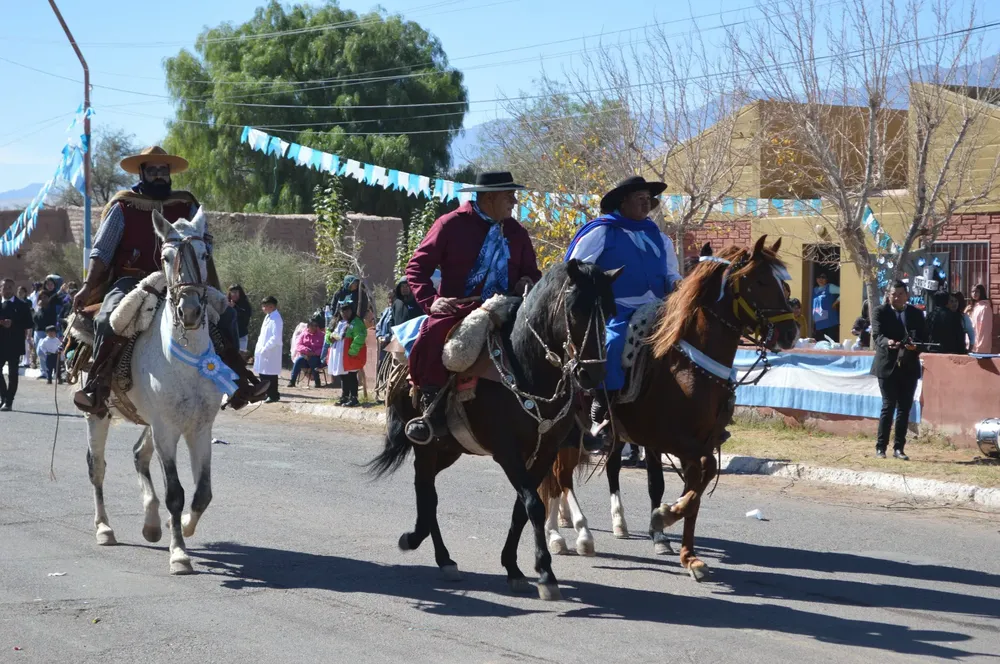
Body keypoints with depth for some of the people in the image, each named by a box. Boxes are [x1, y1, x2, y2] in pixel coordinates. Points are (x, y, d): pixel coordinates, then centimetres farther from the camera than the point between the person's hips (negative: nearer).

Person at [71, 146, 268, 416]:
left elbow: (203, 251, 11)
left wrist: (214, 293, -1)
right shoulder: (123, 207, 4)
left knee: (223, 313, -14)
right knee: (110, 316, -36)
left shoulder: (185, 207, 12)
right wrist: (87, 288, -10)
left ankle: (240, 383, -12)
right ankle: (96, 388, -37)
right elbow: (101, 252, 2)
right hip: (131, 281, -3)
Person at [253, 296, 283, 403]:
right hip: (263, 352, 9)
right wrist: (259, 348, 13)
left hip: (271, 353, -9)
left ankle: (273, 396, 5)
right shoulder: (268, 317, 15)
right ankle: (267, 394, 22)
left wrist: (265, 348, -20)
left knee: (270, 374, -3)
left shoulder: (276, 319, -15)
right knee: (263, 374, 13)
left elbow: (276, 338, -21)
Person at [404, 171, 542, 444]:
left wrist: (527, 282, -1)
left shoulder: (516, 232, 16)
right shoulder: (451, 224, 1)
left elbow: (531, 271, 24)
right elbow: (417, 267, 0)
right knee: (434, 334, -35)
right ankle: (433, 410, -25)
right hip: (457, 308, -4)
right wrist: (431, 300, -16)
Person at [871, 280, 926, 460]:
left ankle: (899, 448, 11)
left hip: (909, 366, 3)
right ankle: (881, 447, 1)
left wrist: (916, 345, -19)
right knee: (888, 406, -5)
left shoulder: (916, 314, 9)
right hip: (888, 365, -3)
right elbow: (877, 334, -13)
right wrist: (887, 342, -35)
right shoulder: (880, 312, -1)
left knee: (904, 408, 5)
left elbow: (923, 337, 4)